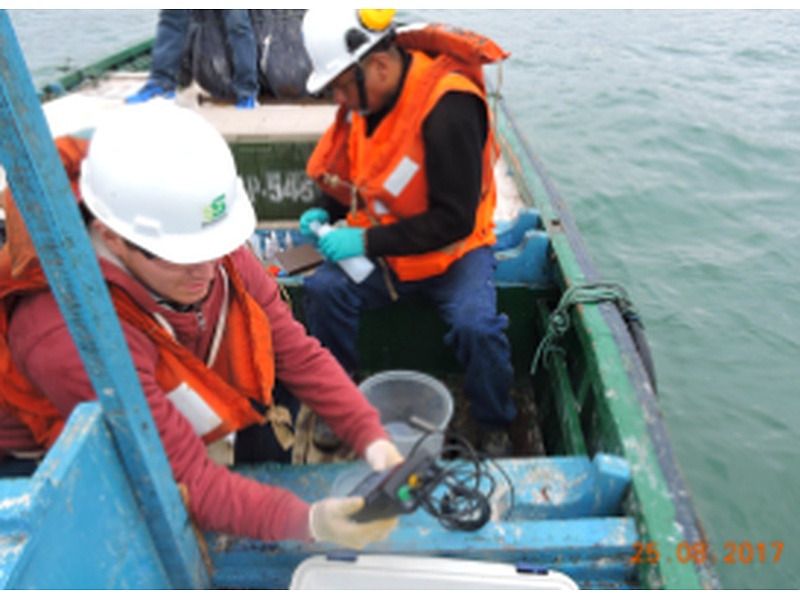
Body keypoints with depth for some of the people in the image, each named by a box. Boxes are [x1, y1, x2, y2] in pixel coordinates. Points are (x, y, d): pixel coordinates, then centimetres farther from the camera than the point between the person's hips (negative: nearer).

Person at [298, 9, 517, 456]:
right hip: (384, 249, 6)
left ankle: (496, 427, 3)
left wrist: (367, 241, -26)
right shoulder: (364, 99, -2)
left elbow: (455, 221, -25)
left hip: (454, 251, -5)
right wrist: (326, 213, -4)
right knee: (324, 289, -18)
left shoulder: (449, 107, -25)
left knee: (476, 324, -29)